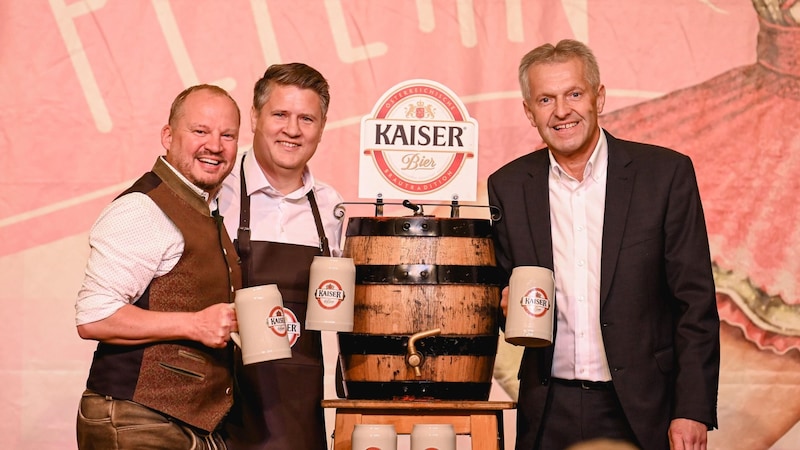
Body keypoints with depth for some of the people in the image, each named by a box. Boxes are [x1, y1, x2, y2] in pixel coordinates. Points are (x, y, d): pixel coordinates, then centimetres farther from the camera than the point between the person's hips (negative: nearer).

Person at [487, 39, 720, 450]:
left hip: (640, 414, -2)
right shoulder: (508, 186, 5)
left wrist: (693, 410, -10)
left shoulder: (666, 173, -3)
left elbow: (695, 302, -4)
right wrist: (507, 304, -10)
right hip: (548, 415, 2)